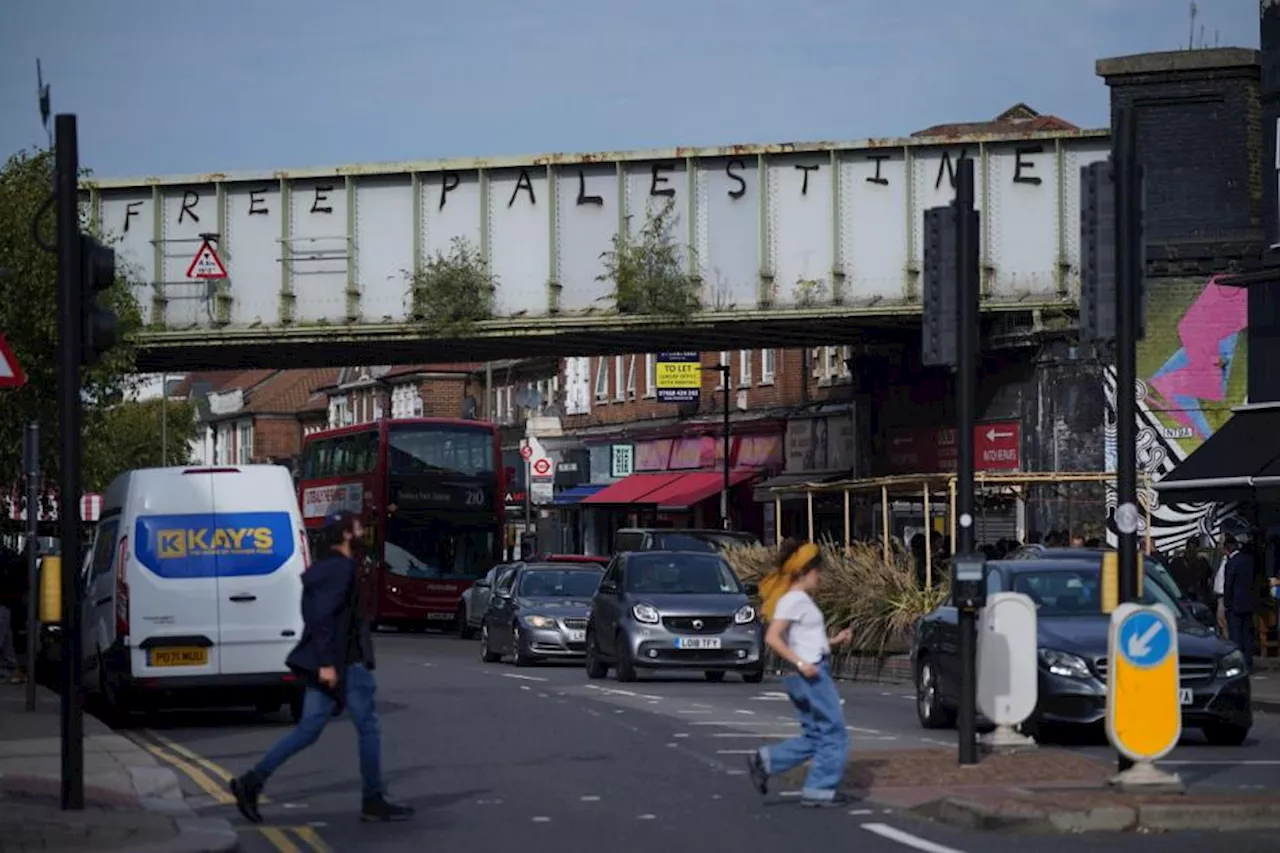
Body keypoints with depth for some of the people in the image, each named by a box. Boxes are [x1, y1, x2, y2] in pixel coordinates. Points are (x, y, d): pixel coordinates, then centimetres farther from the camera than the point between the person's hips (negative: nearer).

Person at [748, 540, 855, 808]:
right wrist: (800, 663, -24)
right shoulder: (794, 600, -12)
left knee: (815, 736, 13)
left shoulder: (801, 600, 18)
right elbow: (772, 638, -20)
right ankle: (820, 790, 1)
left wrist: (834, 641, 17)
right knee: (834, 734, -4)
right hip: (809, 674, -10)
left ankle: (765, 761, 10)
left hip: (814, 672, 10)